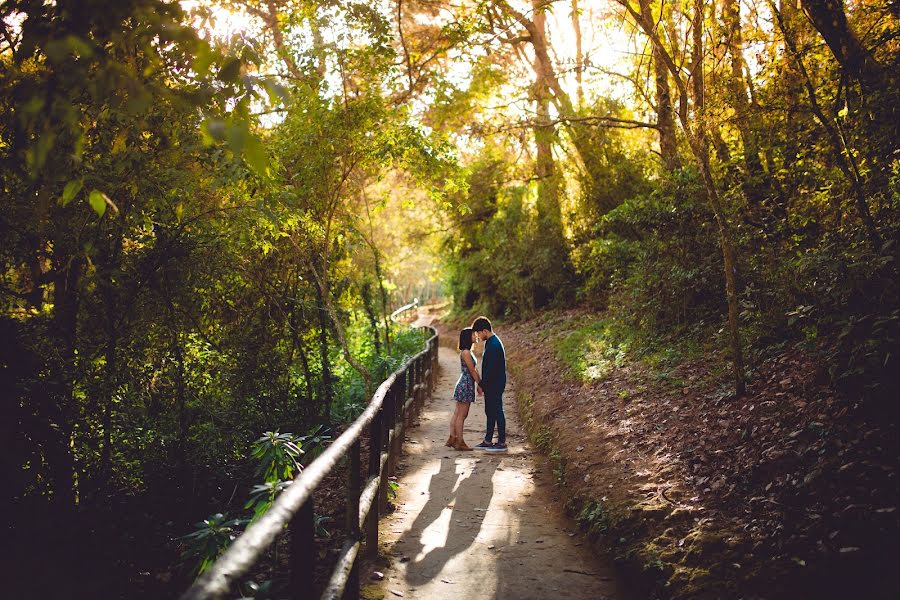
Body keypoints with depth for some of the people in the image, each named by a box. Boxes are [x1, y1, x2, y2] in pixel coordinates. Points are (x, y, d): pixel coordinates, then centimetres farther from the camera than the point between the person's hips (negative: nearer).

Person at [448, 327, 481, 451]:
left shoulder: (467, 351, 15)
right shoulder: (465, 352, -16)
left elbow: (474, 370, 17)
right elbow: (472, 371, -15)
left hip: (465, 386, 10)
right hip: (465, 386, -10)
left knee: (457, 414, 12)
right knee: (461, 415, -4)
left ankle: (452, 438, 17)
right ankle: (460, 442, 1)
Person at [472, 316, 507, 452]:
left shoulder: (494, 345, -21)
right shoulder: (491, 342, 12)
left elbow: (491, 368, -22)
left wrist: (482, 385, -15)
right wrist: (482, 383, 17)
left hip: (495, 385, -10)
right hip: (491, 385, 10)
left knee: (497, 412, -3)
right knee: (490, 412, 14)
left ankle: (502, 443, 5)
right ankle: (488, 441, 22)